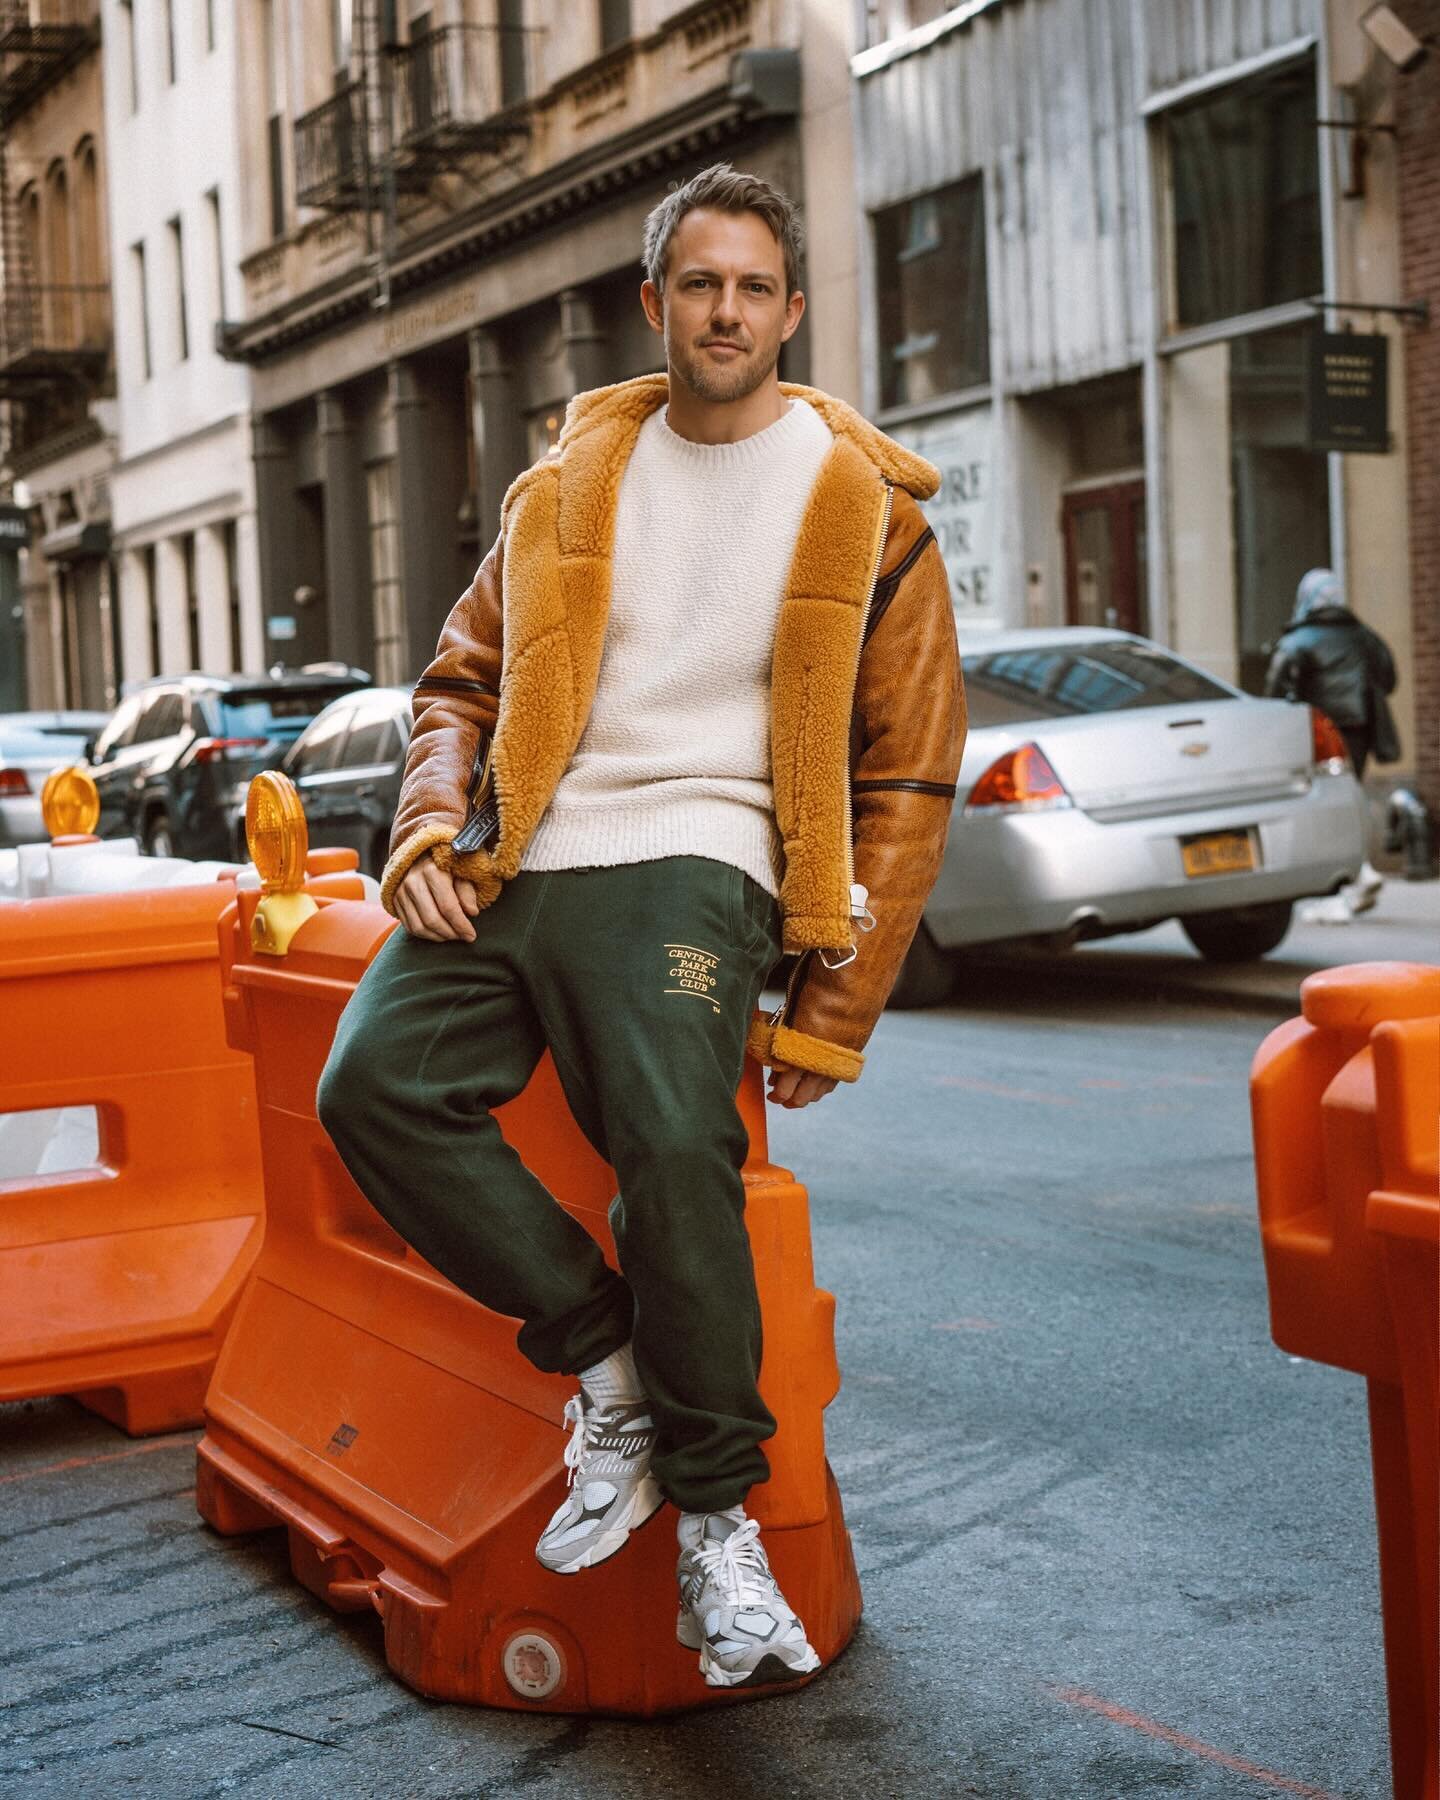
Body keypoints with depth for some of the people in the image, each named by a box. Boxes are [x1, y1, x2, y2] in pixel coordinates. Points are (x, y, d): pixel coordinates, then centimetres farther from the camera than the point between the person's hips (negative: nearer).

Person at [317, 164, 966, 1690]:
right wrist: (432, 823, 0)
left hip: (687, 866, -4)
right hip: (519, 864, 4)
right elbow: (464, 673, 23)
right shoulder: (574, 475, 18)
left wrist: (830, 1020, -2)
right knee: (373, 1082, -20)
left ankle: (717, 1523, -10)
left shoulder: (862, 505, 7)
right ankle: (604, 1359, -6)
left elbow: (909, 776, 6)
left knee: (674, 1145, -28)